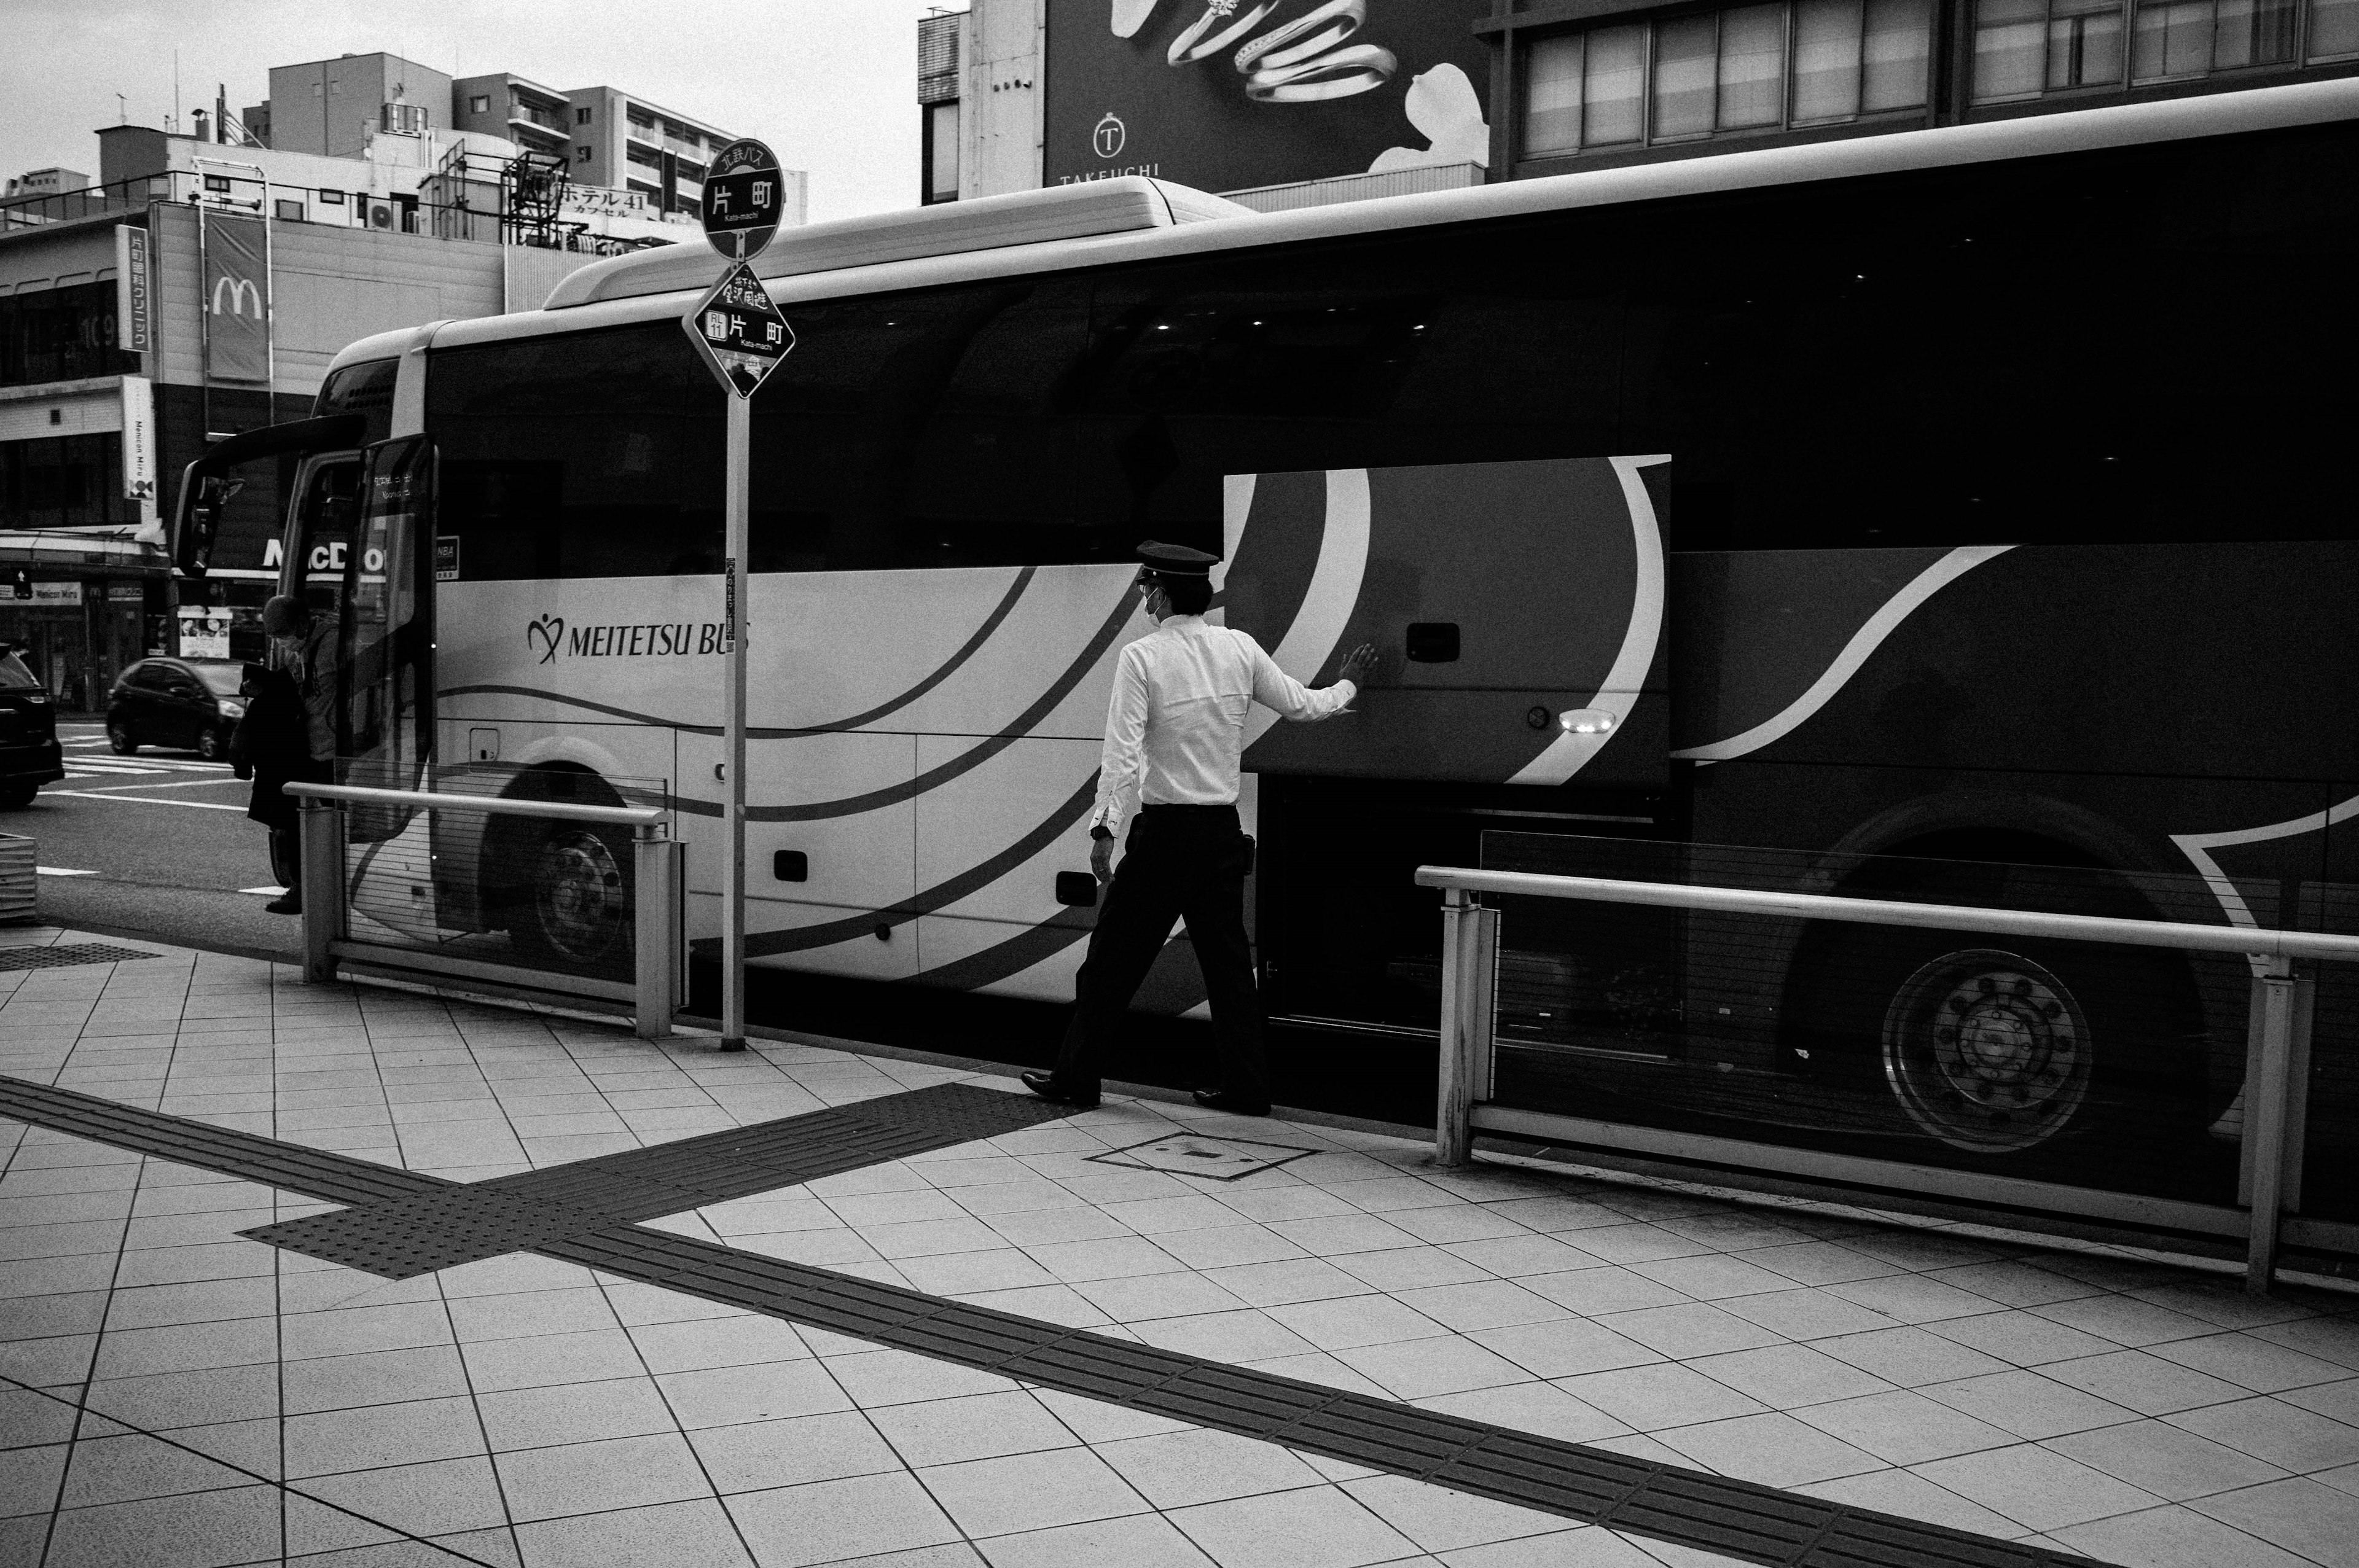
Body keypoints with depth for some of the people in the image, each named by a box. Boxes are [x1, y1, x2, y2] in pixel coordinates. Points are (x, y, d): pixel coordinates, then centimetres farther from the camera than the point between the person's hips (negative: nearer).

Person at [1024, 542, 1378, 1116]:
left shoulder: (1141, 657, -11)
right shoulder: (1240, 648, 4)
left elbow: (1123, 753, -18)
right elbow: (1302, 704, 14)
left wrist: (1103, 828, -20)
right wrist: (1348, 686, 33)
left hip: (1165, 831, -5)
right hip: (1224, 830, 5)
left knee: (1114, 955, 6)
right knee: (1228, 958, 12)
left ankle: (1075, 1078, 14)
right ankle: (1246, 1087, 16)